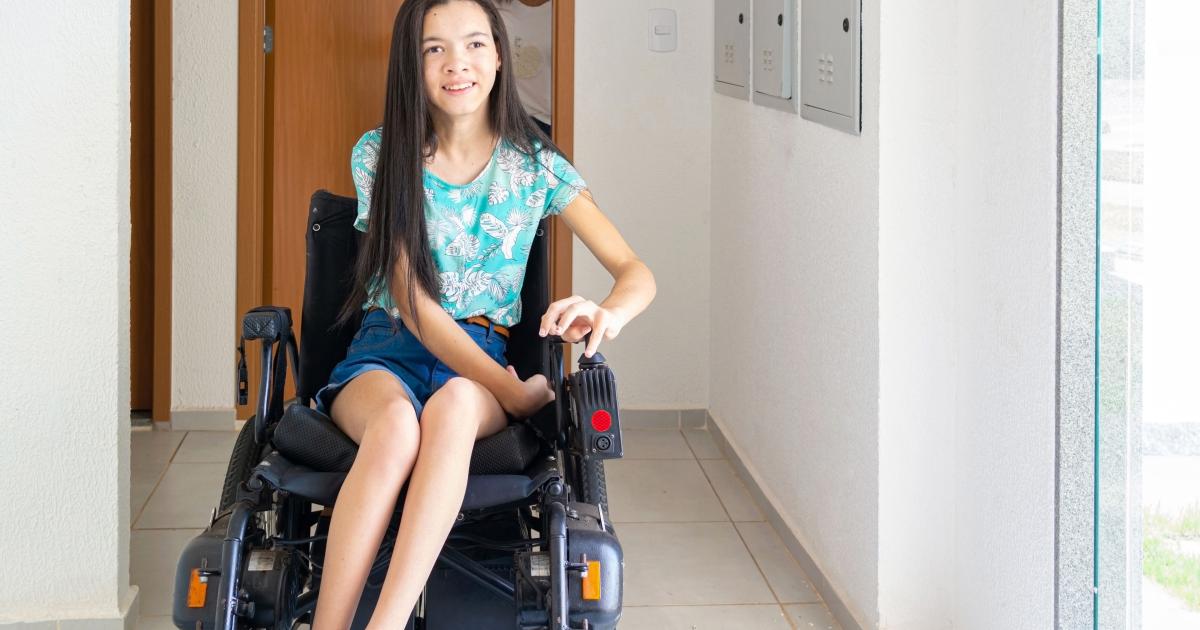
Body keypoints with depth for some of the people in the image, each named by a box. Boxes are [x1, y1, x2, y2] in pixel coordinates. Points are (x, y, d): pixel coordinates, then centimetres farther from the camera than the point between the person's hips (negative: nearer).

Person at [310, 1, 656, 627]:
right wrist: (510, 391, -16)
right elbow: (412, 300, -7)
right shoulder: (380, 154, 0)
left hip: (482, 358, 1)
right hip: (388, 349, -1)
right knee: (396, 423, -38)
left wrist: (608, 313, -25)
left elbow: (635, 272, 1)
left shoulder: (534, 164, 5)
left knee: (454, 406, -38)